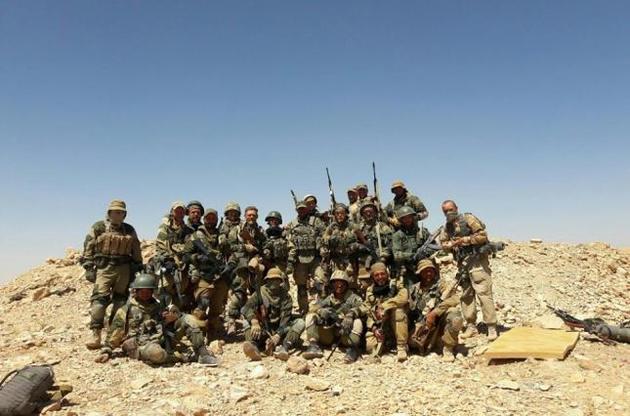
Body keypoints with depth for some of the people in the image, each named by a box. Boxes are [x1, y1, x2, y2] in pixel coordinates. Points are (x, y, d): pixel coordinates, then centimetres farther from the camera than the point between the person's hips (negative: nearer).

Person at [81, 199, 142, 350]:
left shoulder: (129, 230, 12)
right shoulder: (98, 228, 2)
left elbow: (136, 252, 16)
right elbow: (88, 248, -1)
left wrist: (138, 269, 13)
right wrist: (88, 268, -8)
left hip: (124, 269, 4)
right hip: (104, 268, -4)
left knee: (121, 300, 7)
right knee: (99, 299, -13)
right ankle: (95, 334, -13)